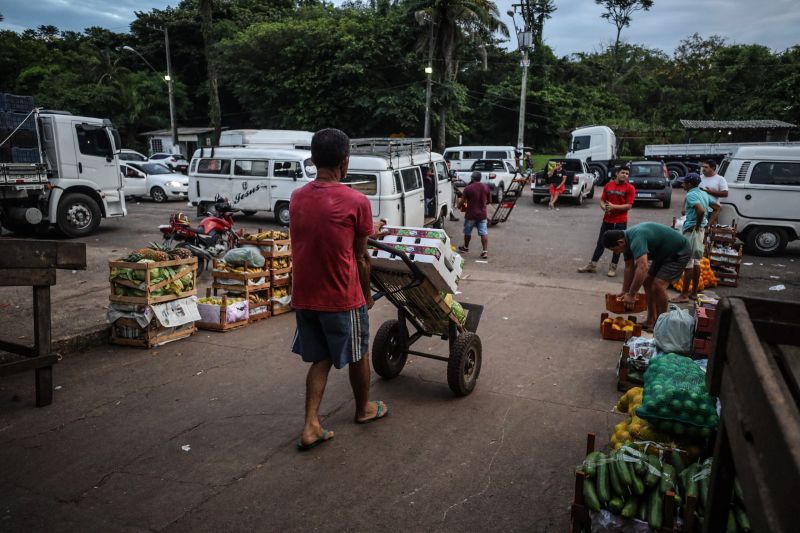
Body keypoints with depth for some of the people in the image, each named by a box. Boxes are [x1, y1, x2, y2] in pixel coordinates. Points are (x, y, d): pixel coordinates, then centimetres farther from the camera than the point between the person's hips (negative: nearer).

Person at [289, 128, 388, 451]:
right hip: (342, 298, -4)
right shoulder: (356, 202, -14)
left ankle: (311, 427, 12)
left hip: (304, 296, 5)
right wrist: (366, 293, 10)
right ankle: (364, 409, 39)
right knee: (357, 356, 18)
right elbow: (361, 258, -7)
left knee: (320, 359, 19)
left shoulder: (297, 198, 1)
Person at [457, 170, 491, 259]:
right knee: (484, 233, 3)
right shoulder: (486, 187, 0)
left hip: (471, 214, -3)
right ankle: (485, 251, -4)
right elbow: (488, 200, 10)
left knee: (467, 232, 17)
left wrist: (459, 205, 13)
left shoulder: (468, 188, -14)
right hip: (482, 214, 3)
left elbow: (462, 202, -9)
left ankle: (466, 248, 35)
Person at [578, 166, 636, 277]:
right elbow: (602, 200, 9)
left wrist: (614, 207, -20)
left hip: (620, 222, -3)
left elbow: (629, 206, -10)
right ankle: (592, 265, 14)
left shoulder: (630, 188, -5)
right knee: (600, 243, 8)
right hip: (607, 220, 3)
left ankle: (613, 267, 15)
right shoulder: (608, 185, 6)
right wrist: (604, 207, -12)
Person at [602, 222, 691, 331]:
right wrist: (624, 292, 6)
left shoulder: (636, 240, -34)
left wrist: (631, 294, -36)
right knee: (647, 281, 9)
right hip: (664, 253, 10)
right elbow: (629, 268, 5)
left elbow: (642, 268, -43)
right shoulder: (627, 241, -3)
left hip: (679, 253, -10)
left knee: (658, 285, -19)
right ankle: (651, 320, 18)